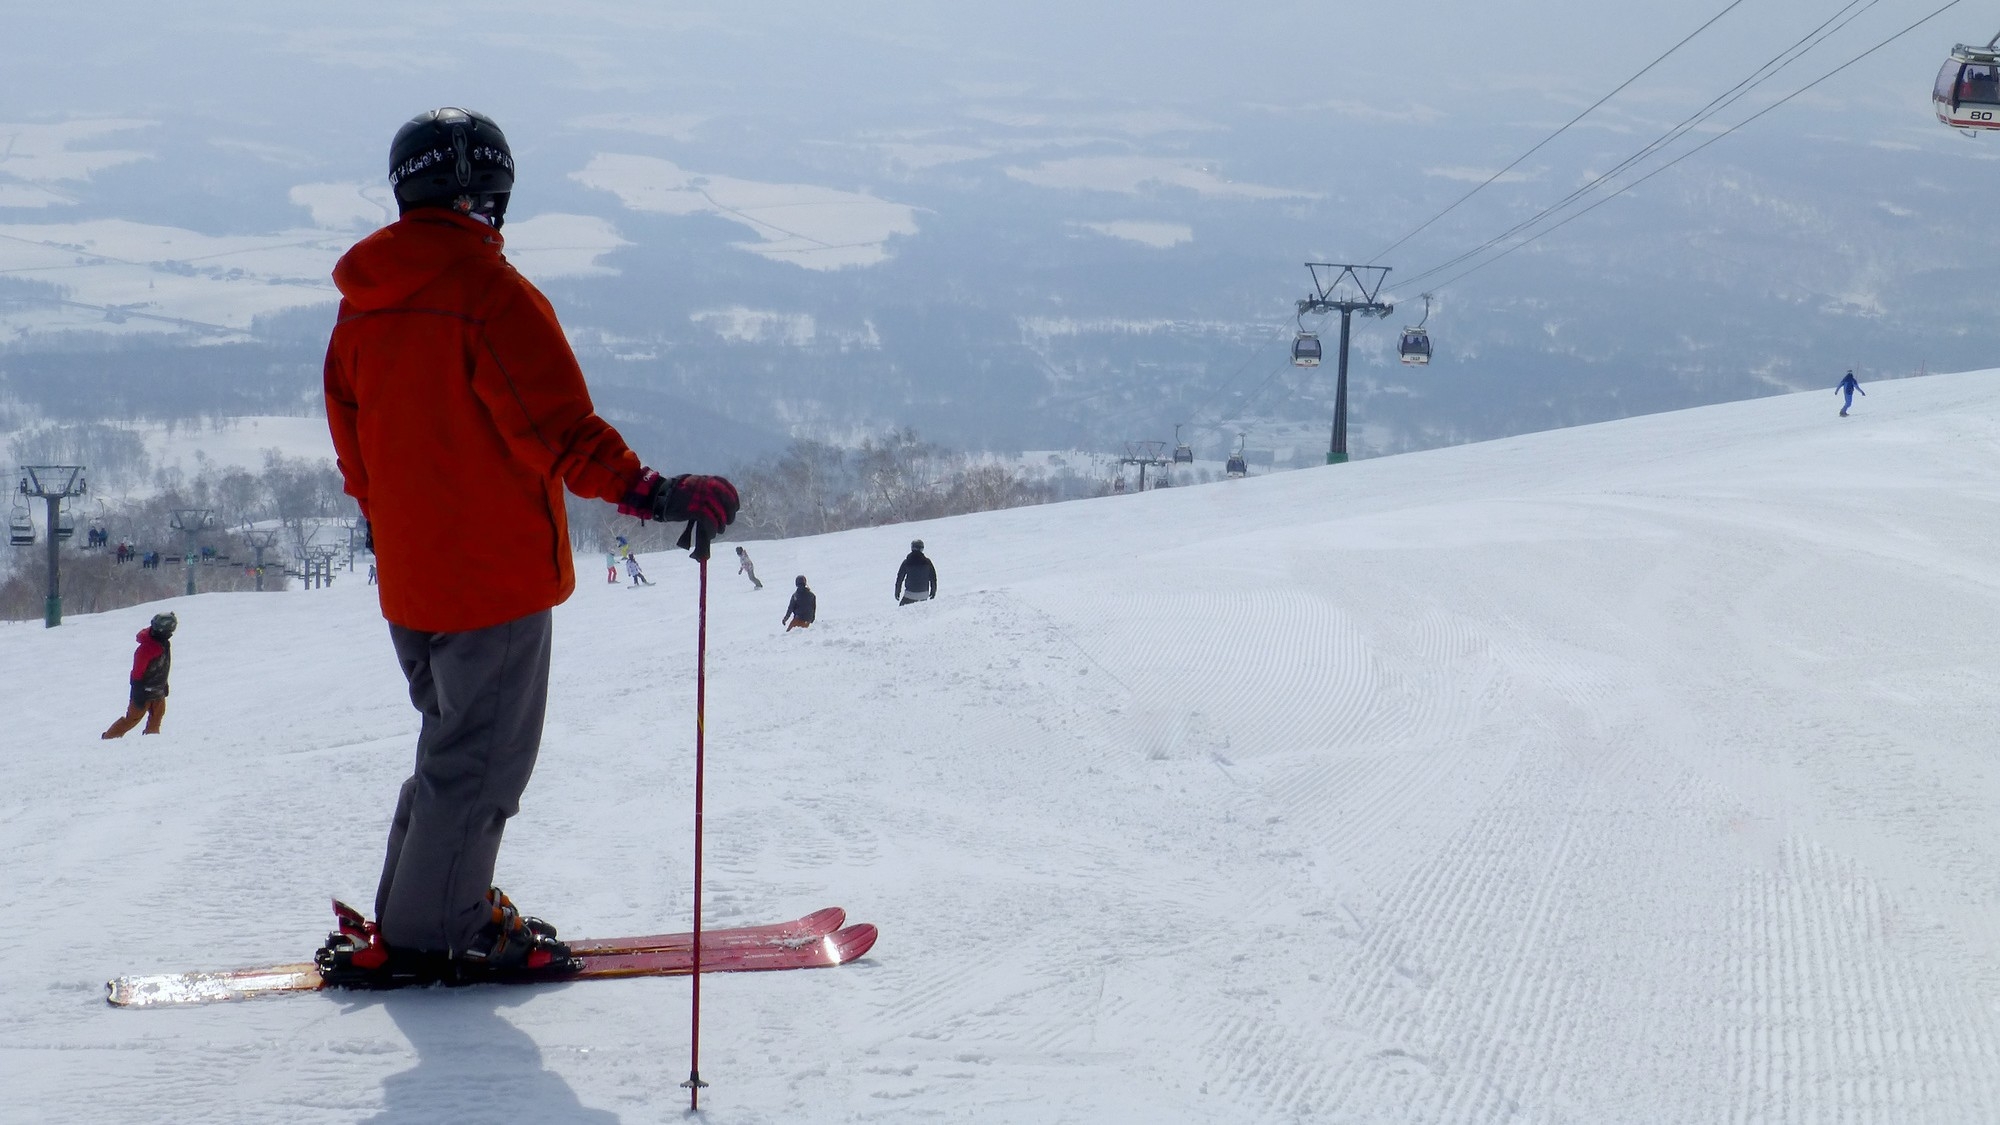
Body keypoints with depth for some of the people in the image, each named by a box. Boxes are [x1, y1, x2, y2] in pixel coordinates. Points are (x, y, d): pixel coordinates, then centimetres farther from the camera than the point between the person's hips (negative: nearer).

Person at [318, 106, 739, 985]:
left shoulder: (361, 307, 9)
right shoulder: (490, 294, -16)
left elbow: (353, 449, 17)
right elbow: (558, 428, -24)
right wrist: (646, 491, -27)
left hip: (409, 578, 8)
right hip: (495, 572, -8)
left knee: (456, 741, 21)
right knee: (484, 758, 1)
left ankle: (412, 917, 24)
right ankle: (426, 937, 5)